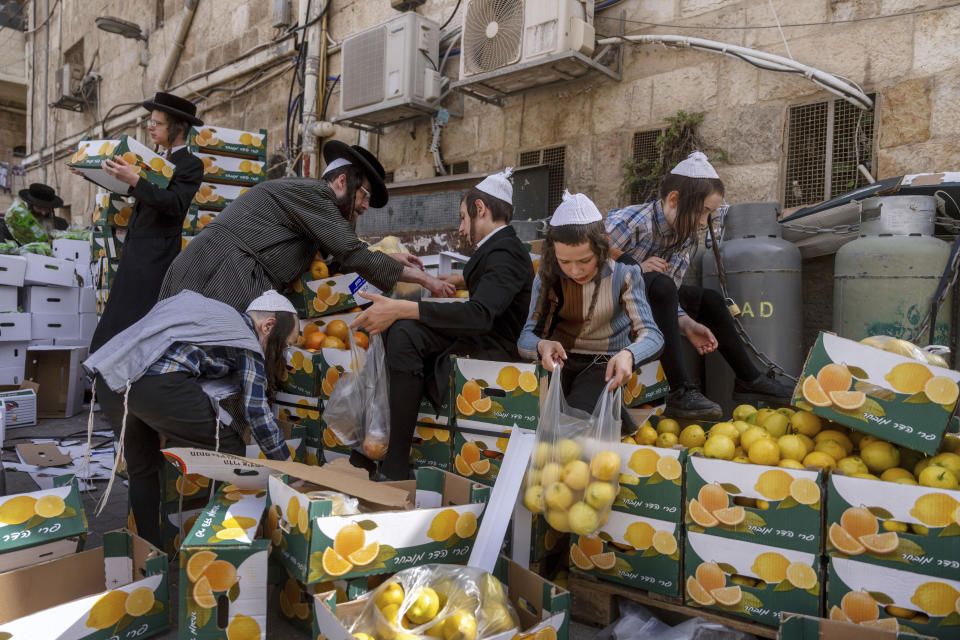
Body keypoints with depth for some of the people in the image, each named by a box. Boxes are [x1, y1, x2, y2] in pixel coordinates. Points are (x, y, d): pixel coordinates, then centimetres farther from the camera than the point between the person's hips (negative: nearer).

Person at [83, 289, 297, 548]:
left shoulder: (215, 313, 30)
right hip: (159, 386, -8)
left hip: (109, 377, 9)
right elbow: (257, 412, 4)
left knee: (143, 470, 24)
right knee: (230, 452, 8)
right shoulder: (247, 343, 8)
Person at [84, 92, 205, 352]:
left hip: (156, 258, -8)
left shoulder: (191, 165, -7)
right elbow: (128, 191, 26)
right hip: (134, 252, 9)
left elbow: (175, 204, -22)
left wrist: (135, 180, -29)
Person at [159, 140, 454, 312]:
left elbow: (337, 259, 25)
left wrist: (389, 259, 23)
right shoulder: (313, 191, -5)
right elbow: (353, 255, -11)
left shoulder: (307, 196, 24)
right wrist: (421, 277, -5)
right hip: (222, 280, -10)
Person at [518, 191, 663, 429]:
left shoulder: (623, 275, -12)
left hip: (604, 365, -3)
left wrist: (628, 355, -43)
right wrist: (541, 346, -36)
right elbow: (527, 337, -10)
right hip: (560, 362, 3)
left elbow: (652, 335, -20)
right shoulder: (548, 276, -5)